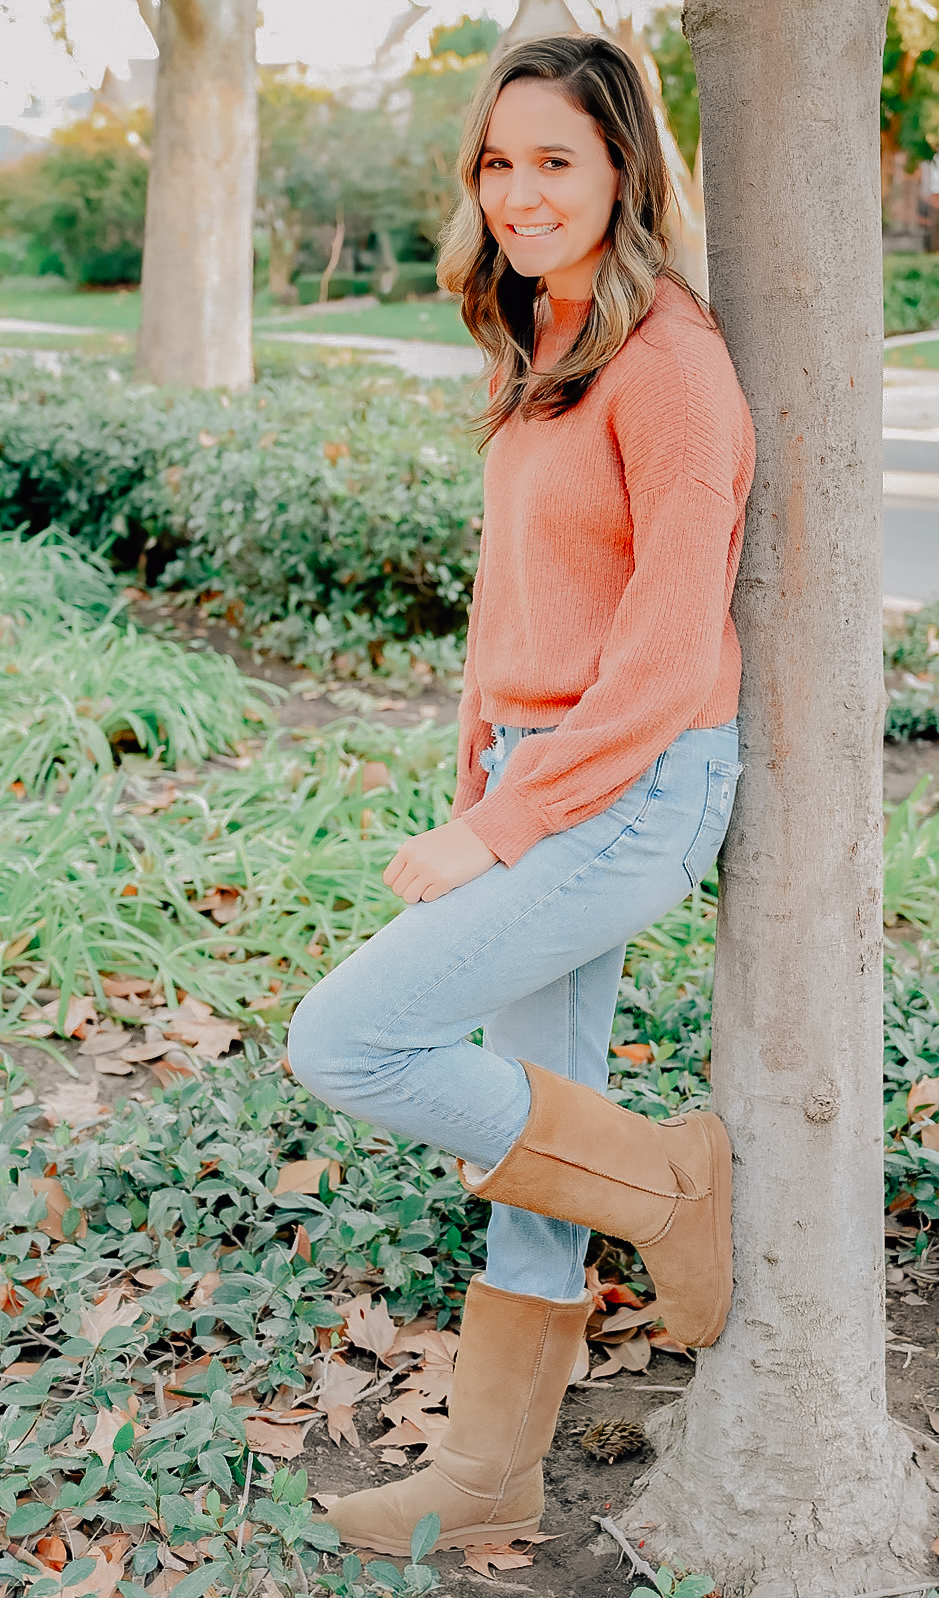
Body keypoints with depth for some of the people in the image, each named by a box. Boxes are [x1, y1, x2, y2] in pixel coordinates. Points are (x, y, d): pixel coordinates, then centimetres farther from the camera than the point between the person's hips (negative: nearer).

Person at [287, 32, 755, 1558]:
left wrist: (493, 830, -16)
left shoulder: (666, 364, -16)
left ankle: (664, 1178, 5)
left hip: (636, 787, -8)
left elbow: (667, 656, -19)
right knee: (531, 1111, 13)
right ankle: (493, 1474, 27)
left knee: (346, 1038, -13)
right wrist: (477, 794, 14)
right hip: (536, 774, 8)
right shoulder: (533, 355, 12)